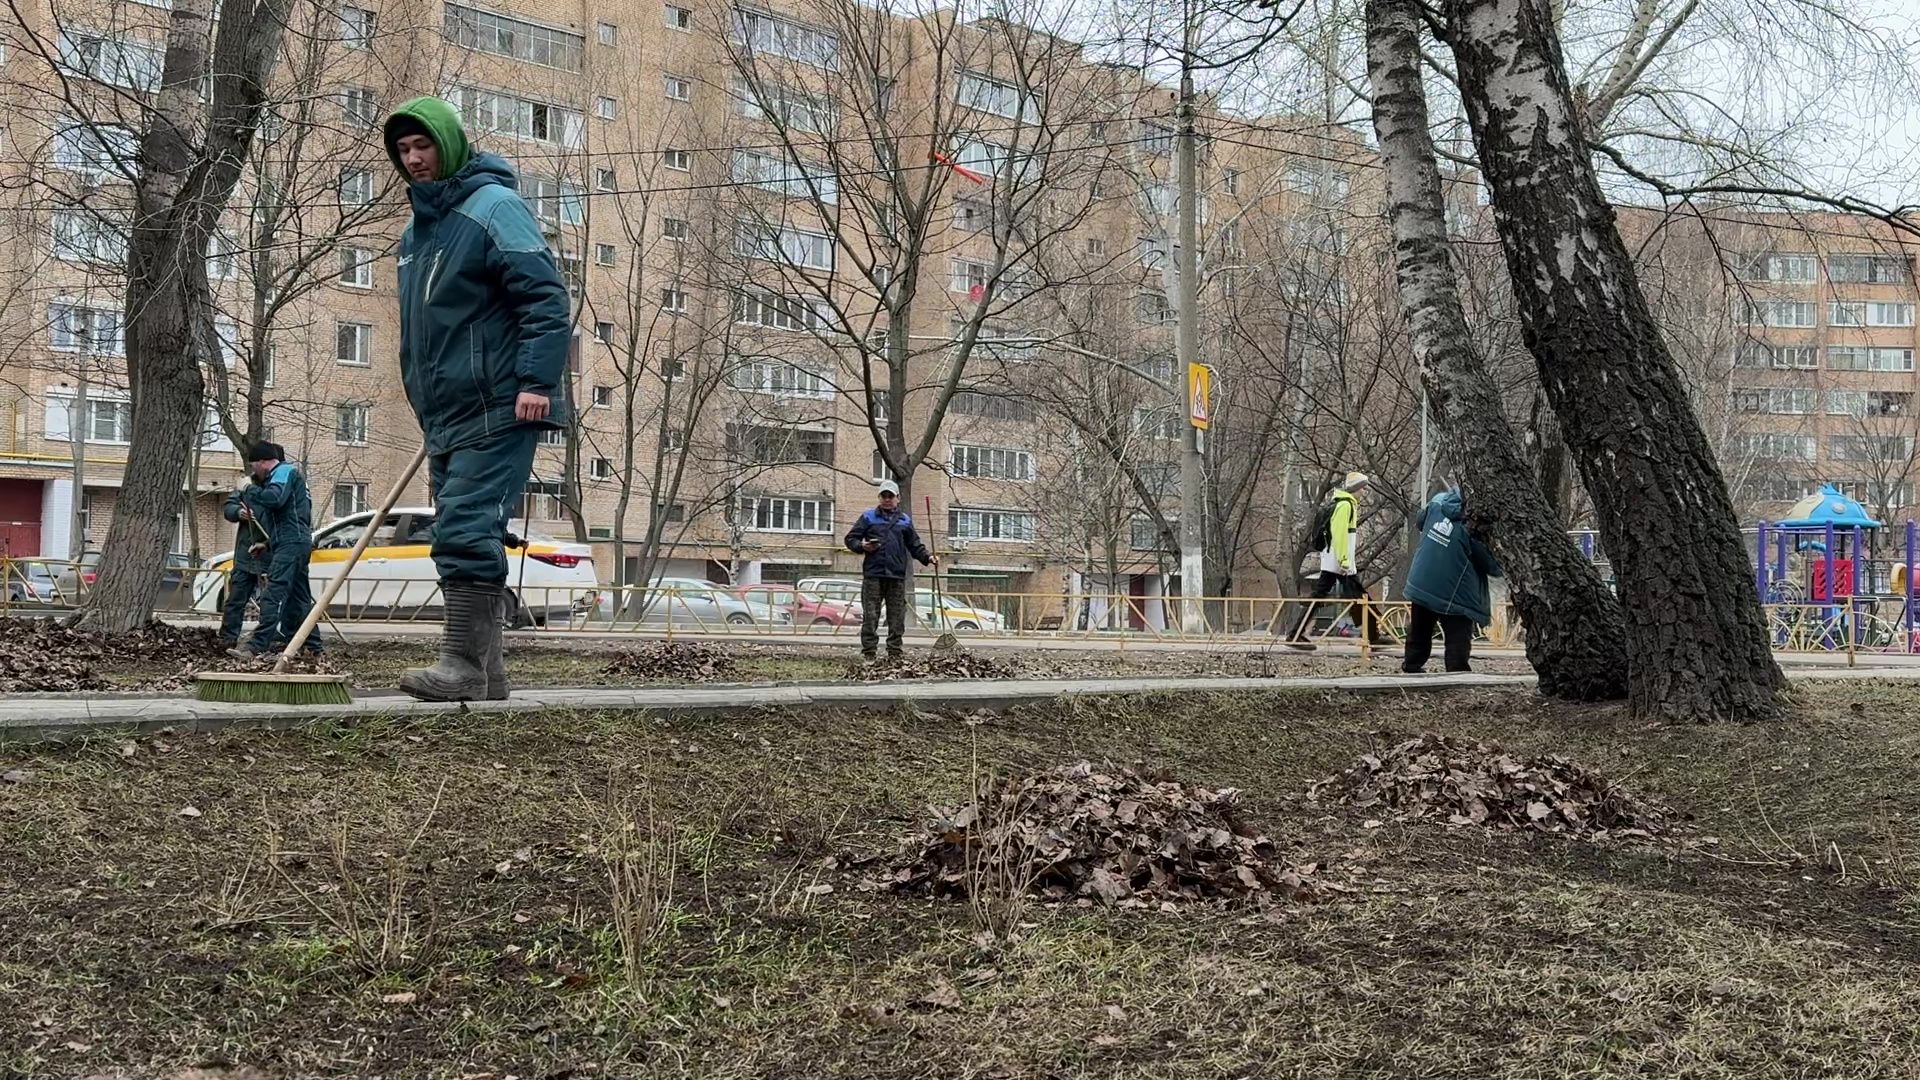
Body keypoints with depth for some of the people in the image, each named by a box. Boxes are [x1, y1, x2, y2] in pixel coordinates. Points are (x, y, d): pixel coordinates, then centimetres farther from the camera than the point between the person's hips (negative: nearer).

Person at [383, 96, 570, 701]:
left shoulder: (493, 207, -7)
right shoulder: (417, 231, 20)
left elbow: (546, 297, -16)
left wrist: (538, 380, -23)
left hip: (497, 411, -10)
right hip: (447, 416, 10)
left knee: (467, 531, -16)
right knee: (463, 539, 9)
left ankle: (463, 665, -15)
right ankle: (486, 674, 14)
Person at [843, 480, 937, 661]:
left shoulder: (905, 520, 16)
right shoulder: (868, 517, 10)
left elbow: (915, 545, 17)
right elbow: (851, 539, 9)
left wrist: (927, 558, 1)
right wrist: (862, 546, -11)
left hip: (897, 576, 2)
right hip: (873, 574, -2)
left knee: (897, 618, 2)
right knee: (870, 616, -4)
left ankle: (895, 654, 6)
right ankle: (869, 654, -2)